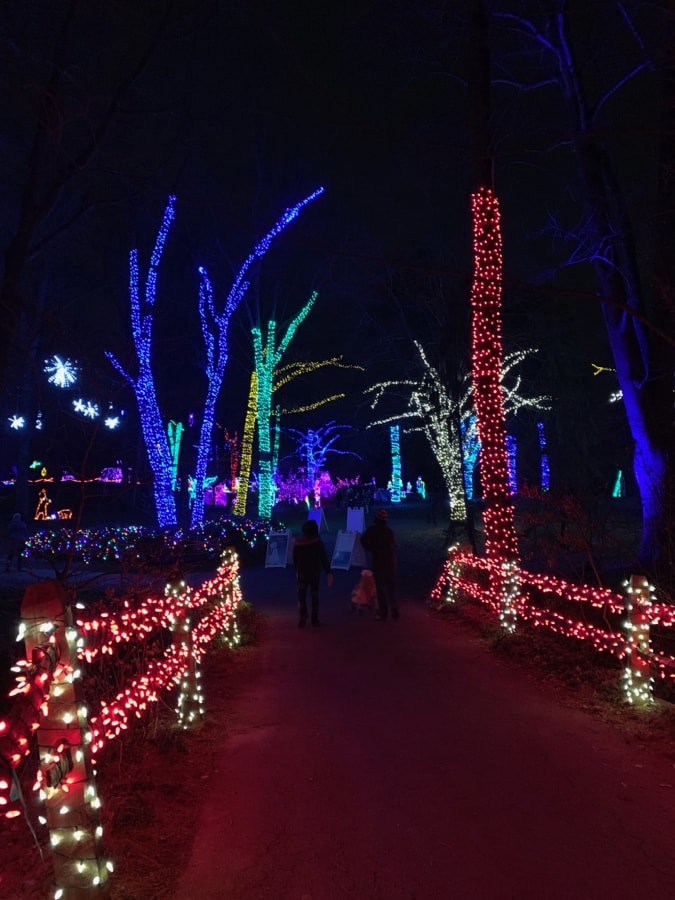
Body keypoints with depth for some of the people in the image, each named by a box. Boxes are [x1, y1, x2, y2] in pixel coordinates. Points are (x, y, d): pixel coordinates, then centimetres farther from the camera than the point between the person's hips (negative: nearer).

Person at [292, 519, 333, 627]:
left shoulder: (298, 543, -4)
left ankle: (303, 617, -12)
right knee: (314, 595, 11)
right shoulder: (318, 542, -11)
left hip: (302, 573, 0)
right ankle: (314, 619, 14)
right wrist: (328, 573, -14)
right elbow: (324, 558, -14)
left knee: (301, 596, 3)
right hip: (315, 573, 0)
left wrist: (297, 570, 17)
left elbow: (294, 558, 4)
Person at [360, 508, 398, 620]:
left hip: (378, 562, -3)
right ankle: (394, 610, 14)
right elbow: (394, 546, 7)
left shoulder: (372, 530, -6)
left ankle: (383, 613, 3)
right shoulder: (389, 531, 5)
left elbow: (363, 540, -13)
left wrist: (370, 549, 2)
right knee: (391, 587, 14)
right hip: (391, 562, 3)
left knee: (380, 588, 2)